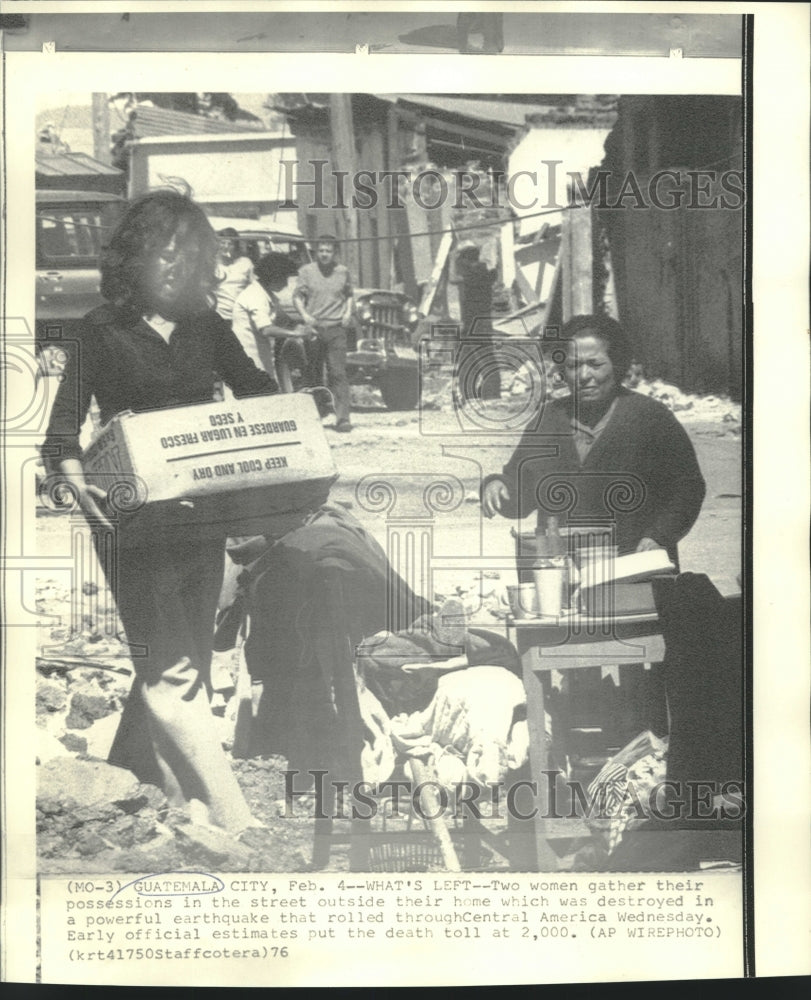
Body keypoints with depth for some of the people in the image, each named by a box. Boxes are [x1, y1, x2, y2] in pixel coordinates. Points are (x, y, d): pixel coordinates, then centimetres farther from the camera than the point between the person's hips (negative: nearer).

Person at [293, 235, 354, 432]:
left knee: (338, 373, -9)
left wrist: (348, 312, 3)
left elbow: (349, 295, 20)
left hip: (336, 329, 0)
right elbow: (297, 296, 5)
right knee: (312, 374, 6)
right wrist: (304, 314, -12)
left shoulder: (343, 272, 8)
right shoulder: (306, 271, 3)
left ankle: (342, 418, -11)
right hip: (313, 328, 0)